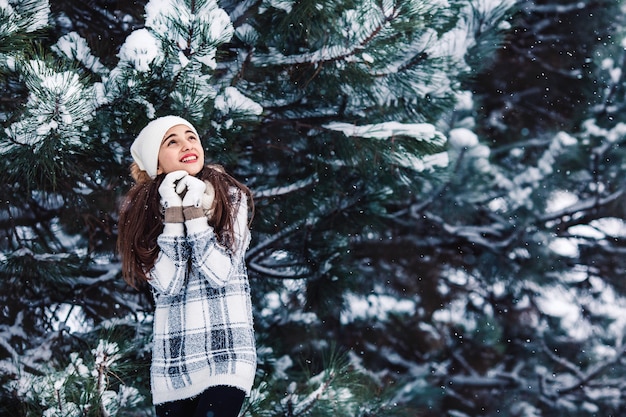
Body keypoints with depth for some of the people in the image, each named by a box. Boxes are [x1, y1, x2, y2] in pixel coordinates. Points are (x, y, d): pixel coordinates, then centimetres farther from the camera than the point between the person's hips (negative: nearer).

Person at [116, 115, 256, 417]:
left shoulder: (231, 197, -1)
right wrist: (173, 214, -15)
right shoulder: (141, 211, 0)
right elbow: (168, 285, -11)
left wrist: (194, 212, -15)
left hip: (227, 351, -2)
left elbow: (220, 274, -12)